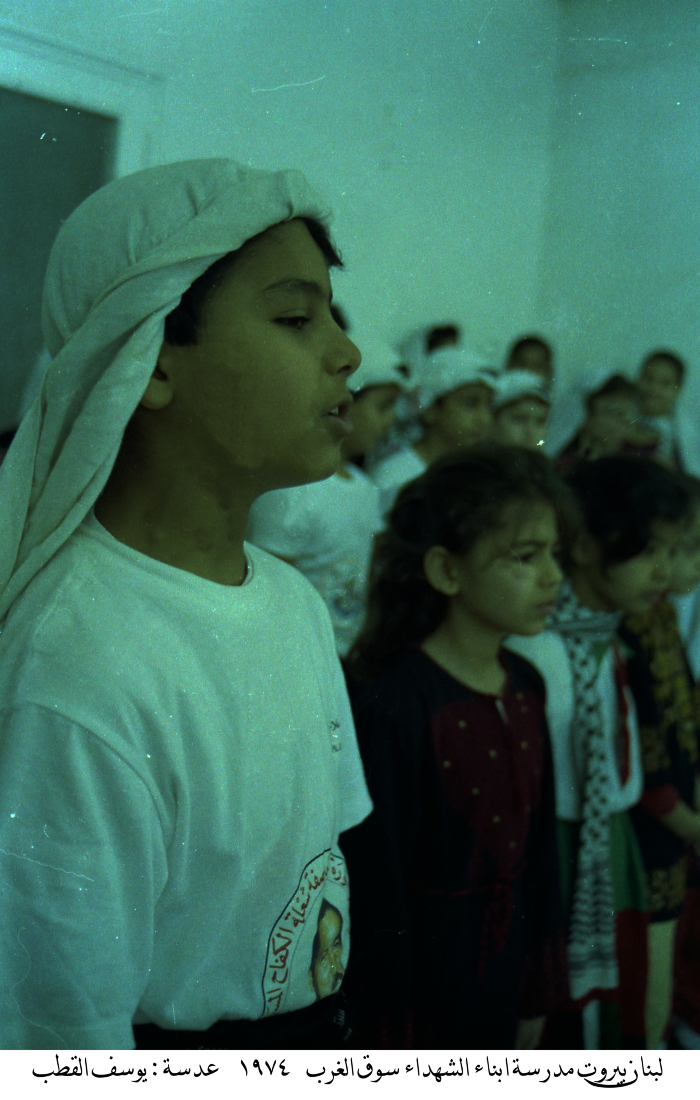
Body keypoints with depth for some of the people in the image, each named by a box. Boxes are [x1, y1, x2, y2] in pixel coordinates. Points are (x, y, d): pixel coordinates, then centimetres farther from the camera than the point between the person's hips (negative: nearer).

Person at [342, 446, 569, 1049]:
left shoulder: (527, 685, 2)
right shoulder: (395, 703, -22)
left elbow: (539, 838, 10)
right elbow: (378, 872, -18)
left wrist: (539, 989, 13)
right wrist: (392, 1031, -12)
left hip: (505, 951, 7)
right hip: (425, 958, -7)